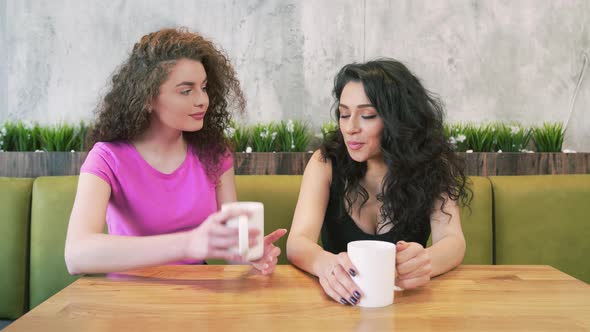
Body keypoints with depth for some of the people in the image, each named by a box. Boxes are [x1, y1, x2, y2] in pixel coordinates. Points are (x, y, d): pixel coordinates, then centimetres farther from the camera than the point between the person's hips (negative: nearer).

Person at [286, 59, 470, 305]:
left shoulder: (432, 166, -6)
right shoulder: (326, 163, -8)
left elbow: (453, 241, -17)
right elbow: (297, 242, -19)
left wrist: (424, 261, -41)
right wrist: (325, 263, -42)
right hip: (341, 301, 0)